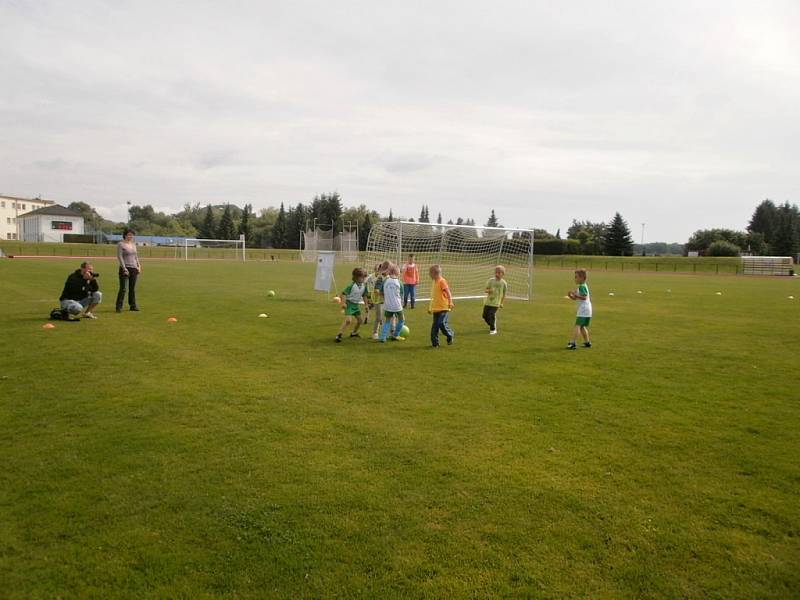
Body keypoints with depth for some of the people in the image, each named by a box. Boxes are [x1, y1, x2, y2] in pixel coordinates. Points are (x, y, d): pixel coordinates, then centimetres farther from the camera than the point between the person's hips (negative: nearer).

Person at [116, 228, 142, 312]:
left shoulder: (133, 244, 16)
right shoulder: (121, 244, -3)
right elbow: (120, 257, -10)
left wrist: (139, 266, 10)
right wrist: (124, 268, -16)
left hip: (134, 268, 6)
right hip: (125, 269, -6)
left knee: (133, 289, 10)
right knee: (123, 289, -8)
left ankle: (133, 305, 17)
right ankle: (119, 307, -4)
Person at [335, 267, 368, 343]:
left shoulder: (364, 286, -1)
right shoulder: (352, 285, -21)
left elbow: (364, 296, 12)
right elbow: (343, 294, -20)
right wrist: (343, 303, -30)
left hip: (356, 305, 7)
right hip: (350, 303, -7)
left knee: (359, 320, 15)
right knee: (348, 320, -22)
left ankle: (354, 333, 40)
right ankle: (338, 336, -18)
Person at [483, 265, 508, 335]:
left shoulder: (504, 283, -6)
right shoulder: (491, 280, -3)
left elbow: (504, 294, 4)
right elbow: (486, 289, 3)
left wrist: (501, 303, 6)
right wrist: (488, 291, -21)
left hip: (496, 303, -3)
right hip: (488, 301, 3)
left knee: (491, 315, -12)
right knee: (485, 315, 7)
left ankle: (493, 329, 8)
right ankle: (492, 325, 34)